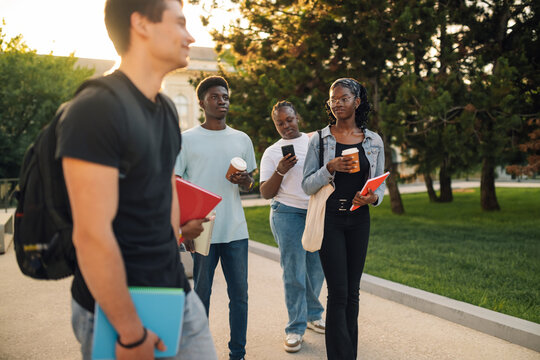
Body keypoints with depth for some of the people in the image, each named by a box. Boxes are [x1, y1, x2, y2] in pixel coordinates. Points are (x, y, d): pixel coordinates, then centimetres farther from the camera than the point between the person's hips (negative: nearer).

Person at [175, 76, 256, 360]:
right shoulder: (187, 139, 1)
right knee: (200, 295, 7)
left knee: (239, 295, 7)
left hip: (236, 231, 3)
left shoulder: (242, 140, 11)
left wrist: (246, 182, -6)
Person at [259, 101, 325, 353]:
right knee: (294, 272, -3)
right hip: (288, 214, -2)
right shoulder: (272, 153, 5)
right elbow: (266, 193, 0)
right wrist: (280, 171, -16)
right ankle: (296, 328, 8)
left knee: (317, 268, 7)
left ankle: (313, 315, 29)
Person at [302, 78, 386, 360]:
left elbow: (380, 184, 11)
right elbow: (307, 185, -3)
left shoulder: (374, 141, 6)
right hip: (329, 219, -2)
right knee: (338, 293, -5)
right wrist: (331, 168, -20)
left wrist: (373, 197, -12)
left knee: (352, 293, 10)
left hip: (359, 220, 3)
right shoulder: (320, 139, 0)